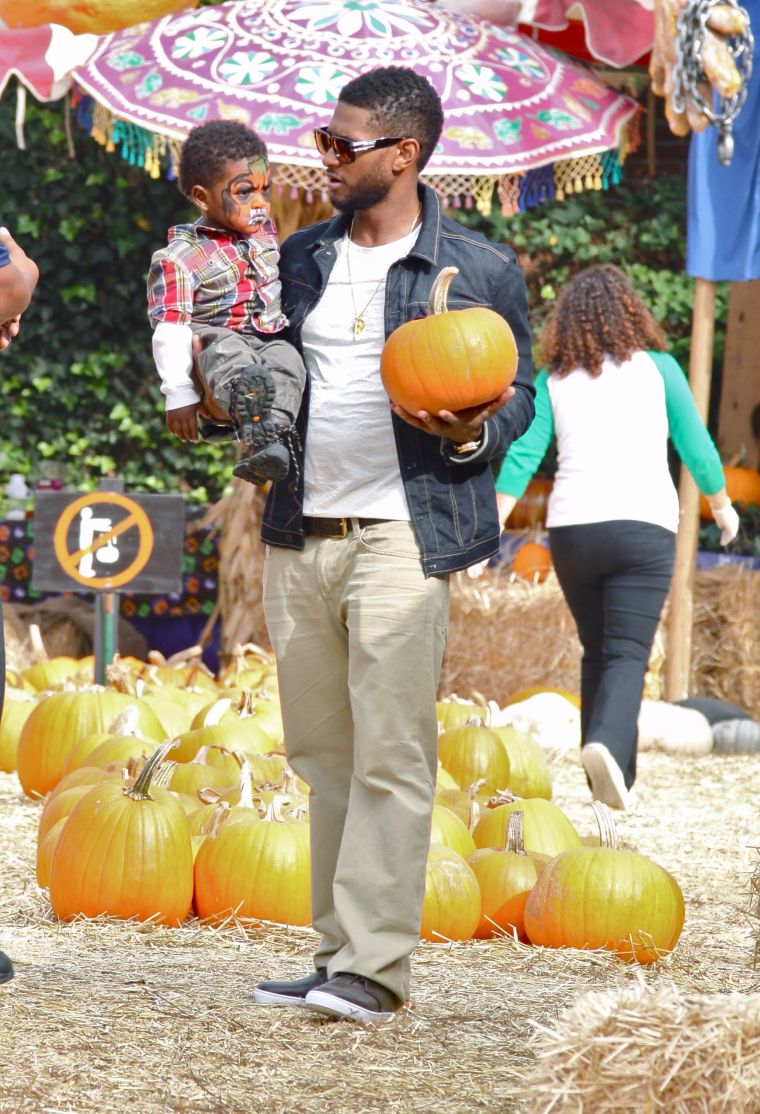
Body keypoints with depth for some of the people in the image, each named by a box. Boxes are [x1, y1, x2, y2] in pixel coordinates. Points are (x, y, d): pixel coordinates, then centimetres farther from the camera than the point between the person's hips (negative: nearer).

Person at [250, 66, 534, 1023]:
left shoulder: (479, 270, -1)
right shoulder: (300, 257, 13)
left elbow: (518, 393, 5)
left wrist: (472, 433, -16)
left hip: (401, 533, -6)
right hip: (299, 535, 6)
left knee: (390, 757, -10)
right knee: (321, 755, 8)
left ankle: (373, 969, -9)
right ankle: (338, 950, 15)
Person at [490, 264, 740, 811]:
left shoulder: (553, 381, 9)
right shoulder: (657, 367, 5)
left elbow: (522, 458, 0)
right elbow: (697, 447, 10)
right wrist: (721, 504, 26)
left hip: (571, 530, 3)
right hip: (642, 524, -3)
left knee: (597, 653, 16)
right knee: (627, 654, -8)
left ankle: (618, 780, 17)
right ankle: (607, 744, -35)